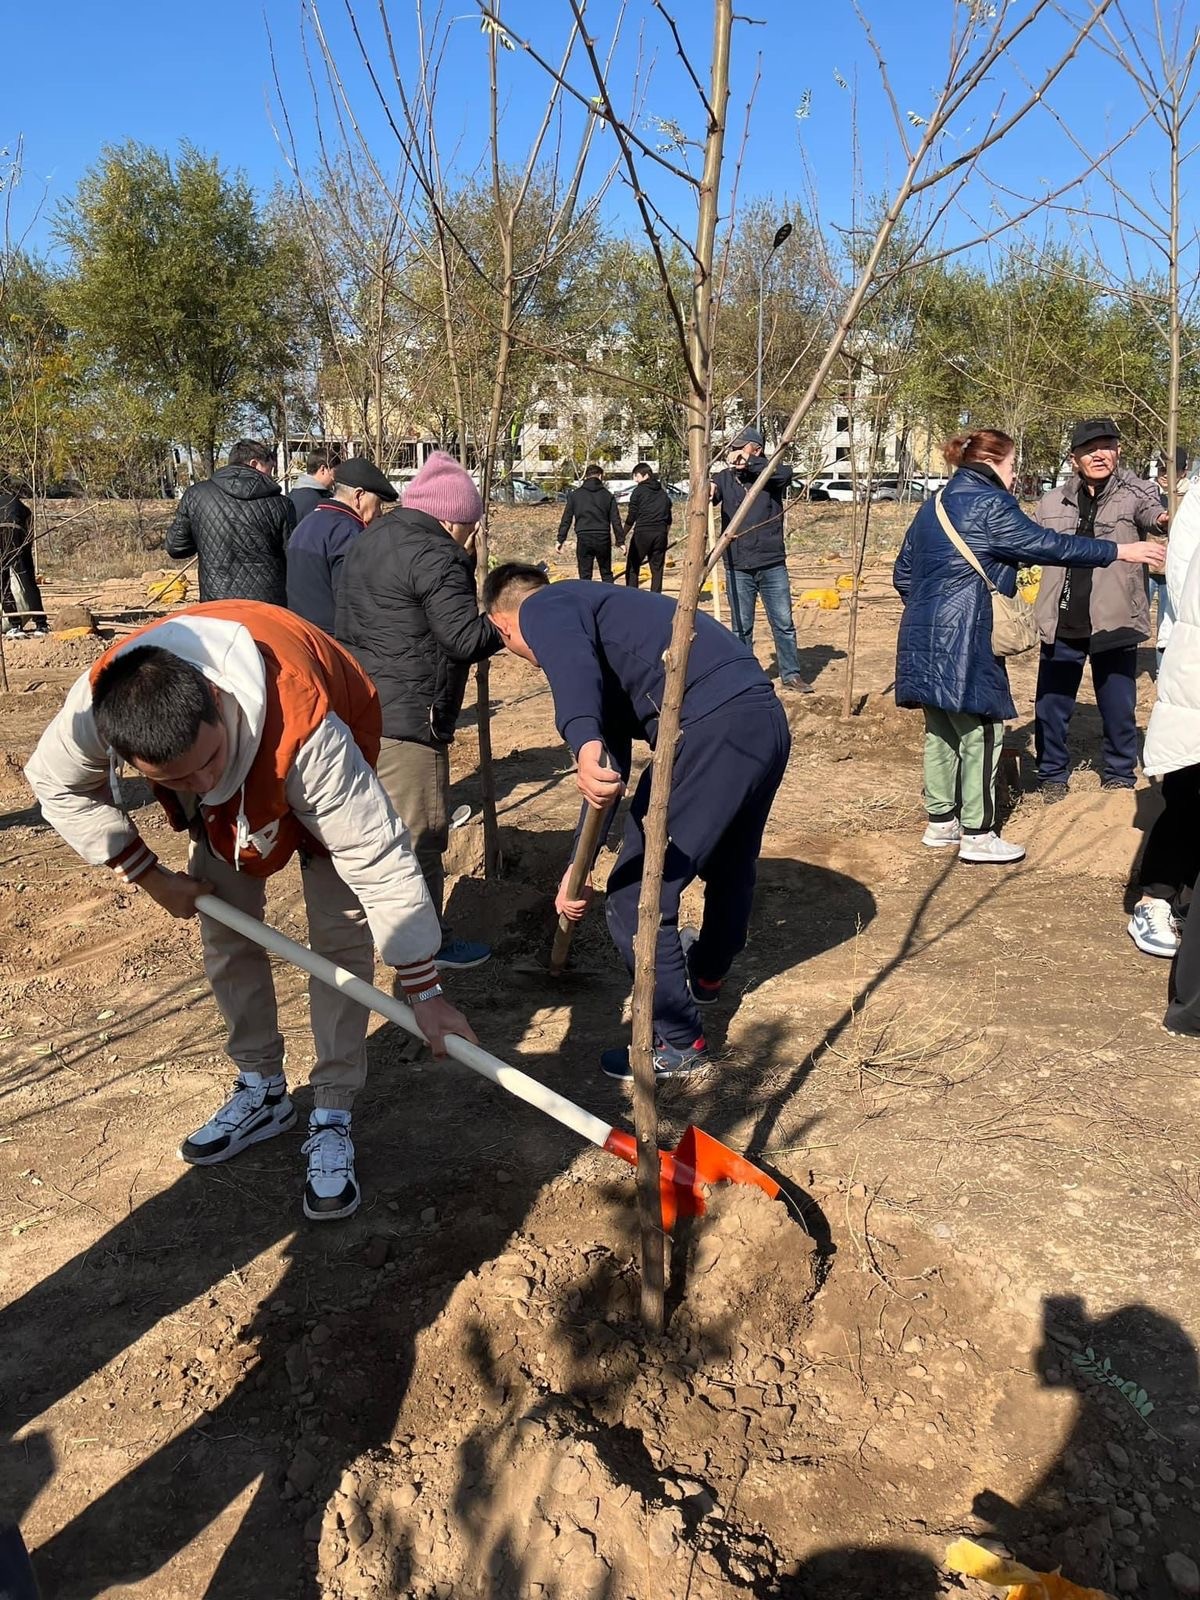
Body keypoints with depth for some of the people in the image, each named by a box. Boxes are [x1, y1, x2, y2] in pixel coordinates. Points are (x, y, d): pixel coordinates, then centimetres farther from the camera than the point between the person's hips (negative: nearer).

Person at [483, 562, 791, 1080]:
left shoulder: (544, 608, 5)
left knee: (636, 897, 3)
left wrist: (583, 742, -40)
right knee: (730, 863, 33)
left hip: (712, 730, -10)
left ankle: (678, 1043, 19)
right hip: (769, 720, 10)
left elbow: (570, 660, -23)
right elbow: (613, 765, 30)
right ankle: (706, 973, 59)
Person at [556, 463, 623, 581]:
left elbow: (566, 518, 4)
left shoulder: (575, 494, 5)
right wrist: (620, 541, 7)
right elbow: (615, 520, 3)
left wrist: (561, 539, 7)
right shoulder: (608, 495, 5)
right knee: (606, 574, 12)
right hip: (603, 539, 0)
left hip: (583, 538, 0)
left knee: (585, 576, 4)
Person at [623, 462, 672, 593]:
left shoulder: (639, 491, 0)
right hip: (660, 534, 5)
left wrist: (623, 535, 4)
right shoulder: (663, 494, 16)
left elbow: (631, 517, -4)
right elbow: (668, 519, 17)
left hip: (642, 533, -5)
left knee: (632, 567, 2)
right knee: (657, 569, 7)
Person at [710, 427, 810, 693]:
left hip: (772, 565, -1)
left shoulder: (770, 475, 0)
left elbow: (786, 473, -22)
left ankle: (791, 675, 16)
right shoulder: (725, 477, 4)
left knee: (783, 624, 5)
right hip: (737, 567, 1)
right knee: (741, 628, 8)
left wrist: (749, 463, -28)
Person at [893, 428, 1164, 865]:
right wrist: (1118, 551, -6)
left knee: (940, 730, 15)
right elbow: (1047, 545, -12)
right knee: (981, 731, -1)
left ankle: (941, 822, 23)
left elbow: (903, 574, 19)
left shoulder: (934, 506, 17)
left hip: (925, 638, 9)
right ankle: (978, 834, 4)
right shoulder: (990, 505, -9)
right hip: (964, 640, -9)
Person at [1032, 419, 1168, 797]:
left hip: (1113, 623, -2)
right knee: (1050, 707, 8)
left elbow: (1150, 510, -24)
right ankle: (1052, 776, 26)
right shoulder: (1052, 503, 7)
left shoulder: (1132, 493, -1)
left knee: (1119, 709, 8)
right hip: (1062, 625, 2)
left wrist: (1161, 518, -47)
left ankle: (1119, 777, 27)